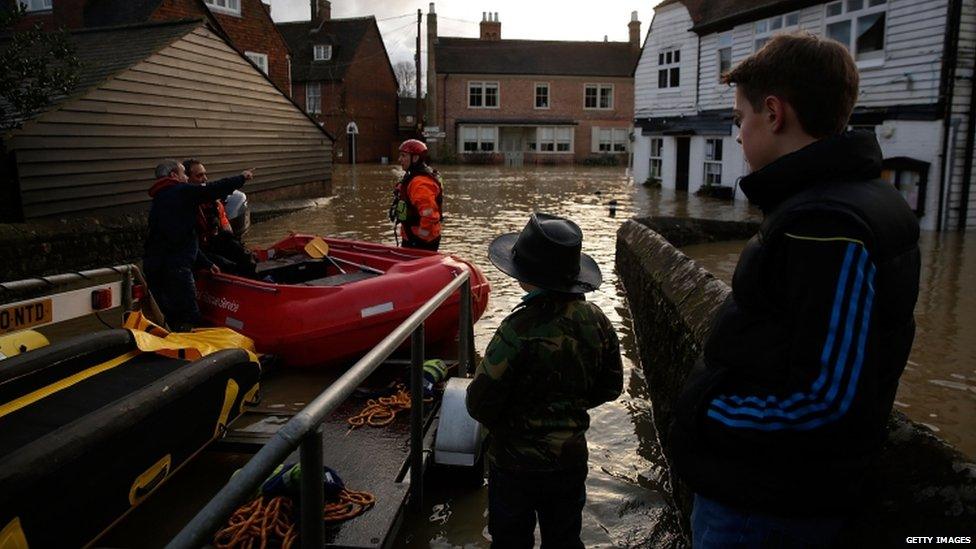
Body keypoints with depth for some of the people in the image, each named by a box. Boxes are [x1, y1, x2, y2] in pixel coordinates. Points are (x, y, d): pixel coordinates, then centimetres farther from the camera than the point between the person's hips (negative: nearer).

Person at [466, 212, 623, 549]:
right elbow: (610, 387, 3)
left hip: (516, 461, -5)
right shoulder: (597, 320, -11)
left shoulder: (521, 328, -29)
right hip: (571, 458, 5)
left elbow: (479, 404, -22)